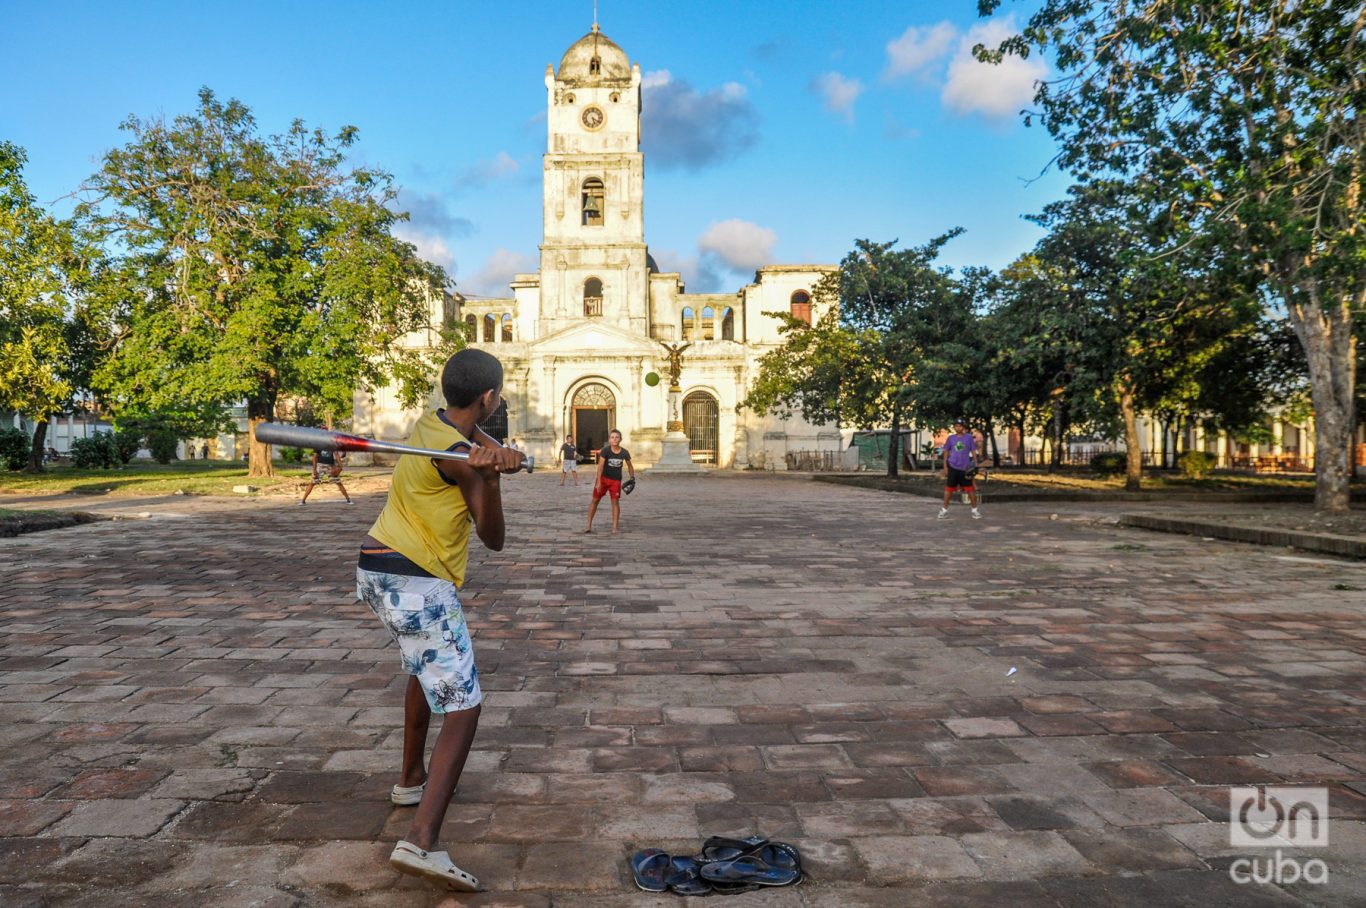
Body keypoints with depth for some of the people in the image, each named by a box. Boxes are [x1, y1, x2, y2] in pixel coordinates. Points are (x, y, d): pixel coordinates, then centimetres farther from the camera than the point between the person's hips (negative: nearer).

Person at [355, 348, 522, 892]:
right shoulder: (459, 456, -16)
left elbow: (511, 457, -2)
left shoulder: (430, 424, 7)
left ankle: (412, 779, 44)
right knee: (462, 709, -11)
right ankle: (421, 842, -23)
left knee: (428, 668, 31)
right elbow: (494, 540, -10)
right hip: (418, 587, -10)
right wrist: (487, 477, -25)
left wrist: (498, 456, -25)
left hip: (376, 572, 10)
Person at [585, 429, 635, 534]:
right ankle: (589, 525, 12)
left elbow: (629, 465, 9)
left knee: (615, 501, -3)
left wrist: (632, 477, 10)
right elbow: (600, 466, -20)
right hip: (603, 478, -1)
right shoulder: (605, 450, -17)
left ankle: (615, 526, 5)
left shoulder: (624, 453, -9)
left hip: (616, 480, 1)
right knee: (595, 500, 3)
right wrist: (599, 482, -25)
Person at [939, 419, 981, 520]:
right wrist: (945, 466, 4)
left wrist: (976, 465, -2)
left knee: (970, 489, 3)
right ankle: (944, 510, 12)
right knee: (949, 489, 3)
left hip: (965, 468, -1)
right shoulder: (950, 438, 3)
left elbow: (973, 451, 5)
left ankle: (975, 510, 13)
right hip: (952, 467, 1)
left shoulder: (969, 438, 1)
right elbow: (946, 452, 9)